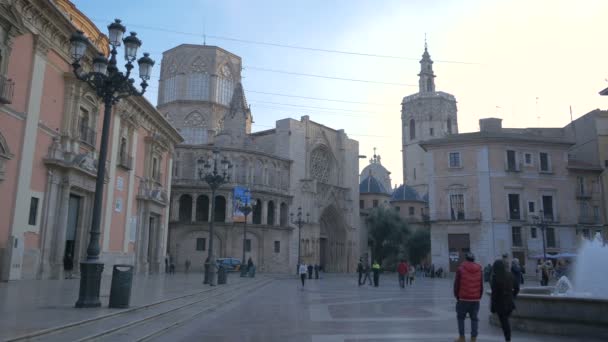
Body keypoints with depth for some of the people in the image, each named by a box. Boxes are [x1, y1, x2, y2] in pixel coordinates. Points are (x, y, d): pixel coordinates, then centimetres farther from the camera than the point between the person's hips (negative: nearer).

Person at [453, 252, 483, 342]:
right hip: (476, 299, 3)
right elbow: (481, 285, 8)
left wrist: (457, 296, 8)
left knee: (461, 317, 11)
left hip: (463, 298, -3)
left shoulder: (461, 269, -5)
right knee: (474, 318, 9)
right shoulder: (479, 270, 5)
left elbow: (456, 284, -4)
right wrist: (479, 297, 16)